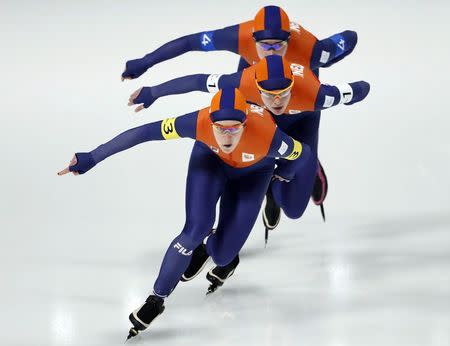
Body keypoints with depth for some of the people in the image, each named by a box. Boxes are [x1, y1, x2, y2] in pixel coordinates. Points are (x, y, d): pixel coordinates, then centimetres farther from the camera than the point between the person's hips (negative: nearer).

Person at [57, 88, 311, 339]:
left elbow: (303, 153, -21)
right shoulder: (200, 123, -40)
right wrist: (91, 159, -31)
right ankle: (156, 300, -2)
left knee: (222, 255, -4)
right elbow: (142, 133, -33)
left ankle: (204, 246, 35)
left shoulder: (268, 136, -42)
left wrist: (284, 173, 1)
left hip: (253, 171, 0)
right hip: (210, 157, 0)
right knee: (196, 229, -22)